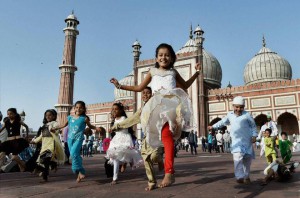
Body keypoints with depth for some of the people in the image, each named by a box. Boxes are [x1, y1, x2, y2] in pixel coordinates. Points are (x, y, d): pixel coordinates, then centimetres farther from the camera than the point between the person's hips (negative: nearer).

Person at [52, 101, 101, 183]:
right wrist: (55, 128, 27)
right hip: (70, 138, 5)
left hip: (78, 138, -5)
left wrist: (96, 128, -5)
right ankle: (80, 172, 19)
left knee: (74, 153, -22)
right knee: (73, 155, 7)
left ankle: (79, 171, -8)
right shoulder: (70, 117, 7)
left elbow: (90, 126, 12)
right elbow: (64, 125, 23)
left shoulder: (84, 118, -1)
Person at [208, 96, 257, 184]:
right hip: (236, 141, 1)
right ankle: (239, 176, -15)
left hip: (247, 141, -1)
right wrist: (213, 126, 20)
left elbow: (253, 126, 2)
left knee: (247, 158, 9)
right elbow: (223, 122, 20)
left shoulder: (247, 115, -7)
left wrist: (254, 135, -7)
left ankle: (246, 176, 27)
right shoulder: (230, 115, 5)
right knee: (238, 157, -17)